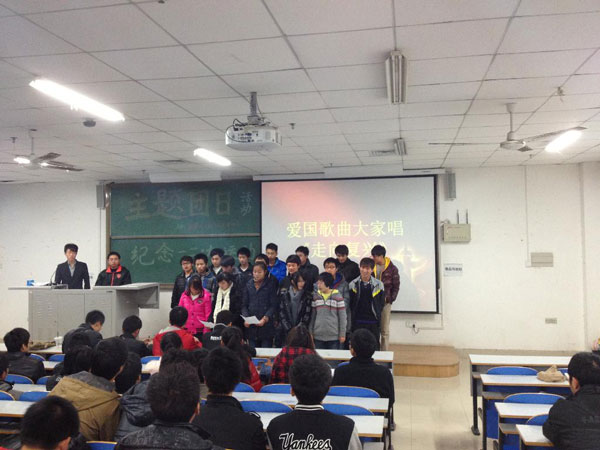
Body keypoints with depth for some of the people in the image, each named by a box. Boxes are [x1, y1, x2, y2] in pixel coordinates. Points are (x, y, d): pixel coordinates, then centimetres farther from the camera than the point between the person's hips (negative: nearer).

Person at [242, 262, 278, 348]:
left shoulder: (269, 286, 0)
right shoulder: (248, 286, 10)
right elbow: (244, 305, 9)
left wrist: (265, 319, -17)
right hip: (251, 327, 3)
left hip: (266, 325, -3)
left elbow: (273, 306, -4)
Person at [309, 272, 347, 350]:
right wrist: (310, 333, 7)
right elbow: (312, 316, 9)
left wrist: (342, 334, -2)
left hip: (334, 337, -2)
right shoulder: (315, 296, 4)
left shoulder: (337, 297, -4)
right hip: (318, 336, 2)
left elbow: (342, 317, -1)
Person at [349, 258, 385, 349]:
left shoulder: (378, 285, -1)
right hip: (357, 322, 0)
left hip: (373, 322, 0)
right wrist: (353, 316, 1)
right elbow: (350, 304, 5)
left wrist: (377, 315, 2)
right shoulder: (353, 284, 0)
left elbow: (382, 303, 7)